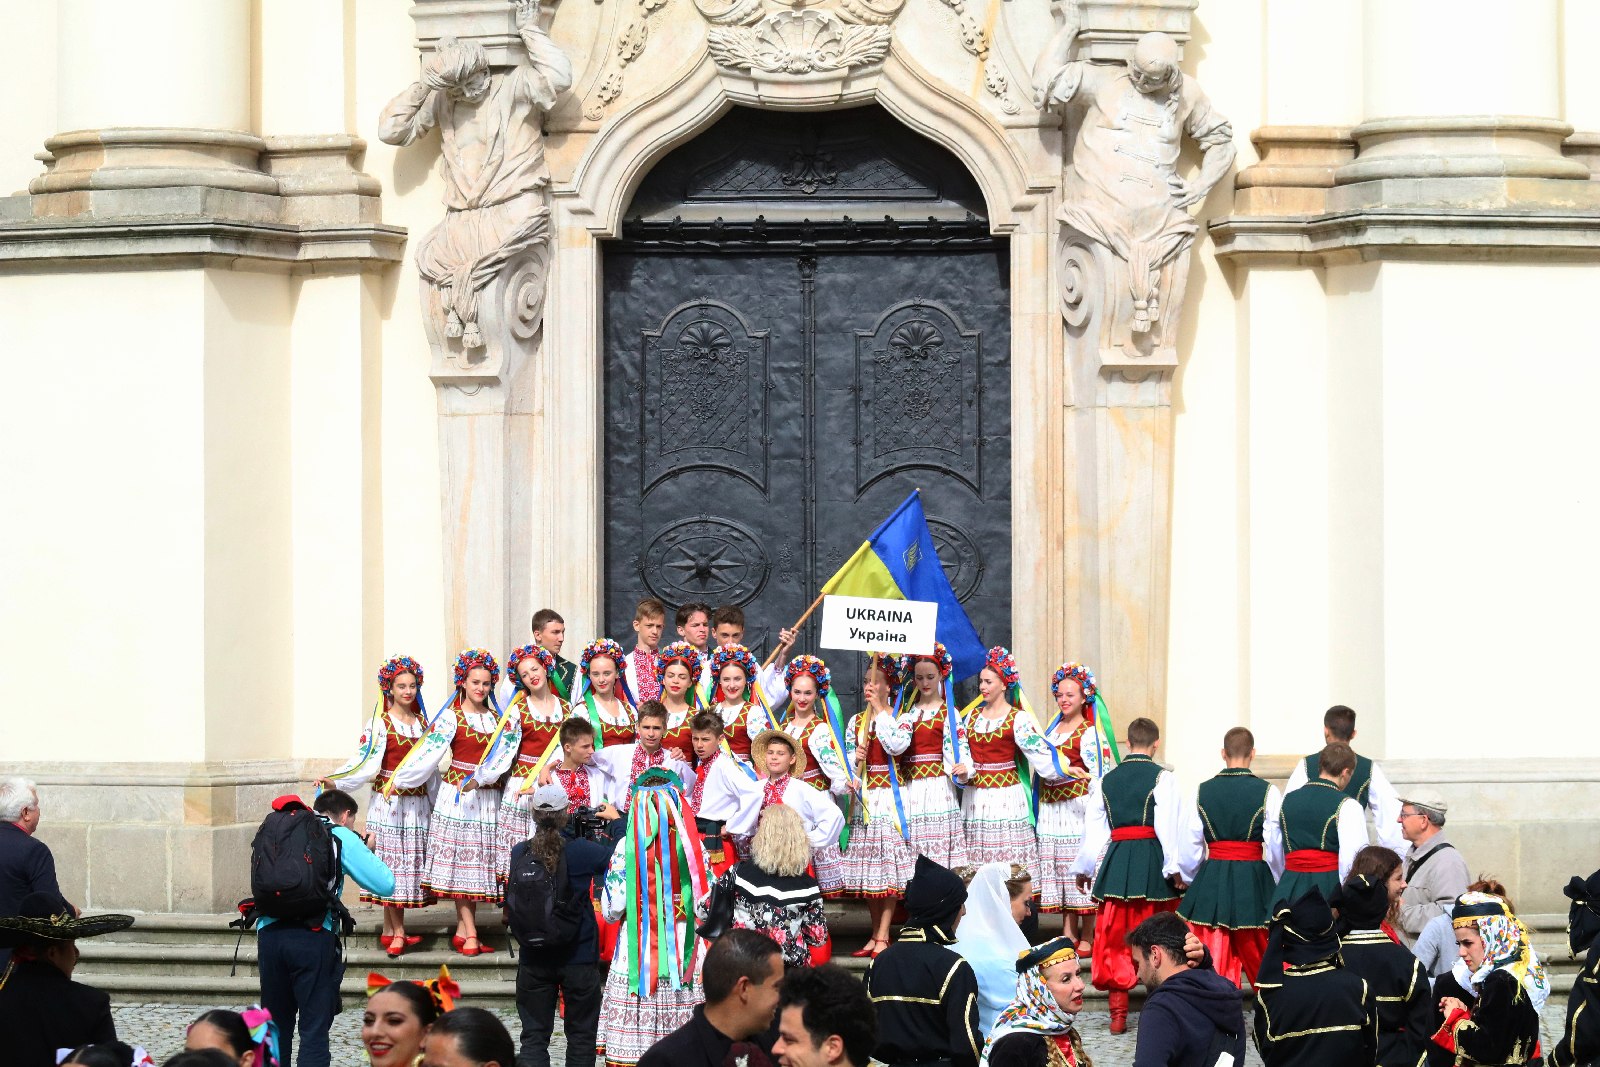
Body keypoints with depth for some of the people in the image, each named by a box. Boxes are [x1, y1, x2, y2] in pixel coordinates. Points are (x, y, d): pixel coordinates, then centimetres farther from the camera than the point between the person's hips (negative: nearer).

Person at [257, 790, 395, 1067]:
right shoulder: (342, 837, 5)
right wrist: (368, 851, 18)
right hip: (313, 938, -4)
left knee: (276, 1026, 14)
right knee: (315, 1029, -1)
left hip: (268, 933, 4)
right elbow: (384, 885, 3)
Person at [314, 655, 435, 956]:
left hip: (418, 804, 5)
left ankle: (389, 931, 10)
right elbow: (364, 762, -11)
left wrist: (435, 802, 17)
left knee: (410, 862, 4)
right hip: (388, 803, -5)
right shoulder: (380, 724, -3)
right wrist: (334, 782, -24)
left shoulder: (423, 723, 13)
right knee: (392, 861, -8)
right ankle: (398, 932, -6)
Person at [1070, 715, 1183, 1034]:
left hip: (1116, 862, 3)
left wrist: (1083, 868, 22)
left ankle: (1118, 1013, 4)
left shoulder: (1106, 780, 8)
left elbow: (1094, 828, 12)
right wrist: (1174, 867, -8)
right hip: (1152, 861, -3)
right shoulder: (1162, 778, -4)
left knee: (1115, 938, 7)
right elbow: (1168, 826, -10)